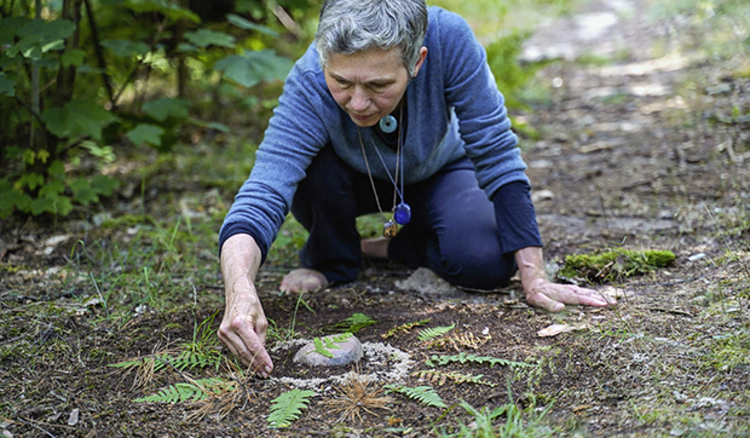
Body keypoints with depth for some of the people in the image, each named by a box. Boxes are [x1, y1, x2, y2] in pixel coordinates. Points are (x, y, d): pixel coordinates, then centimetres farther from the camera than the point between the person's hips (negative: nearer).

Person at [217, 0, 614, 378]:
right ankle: (330, 257, -2)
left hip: (438, 173, 0)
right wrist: (240, 291, -65)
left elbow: (496, 155, -30)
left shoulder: (448, 39, -37)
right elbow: (262, 195, -45)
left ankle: (392, 247, 4)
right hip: (353, 182, 0)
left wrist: (535, 280, -31)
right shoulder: (309, 85, -38)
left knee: (488, 260, -27)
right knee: (309, 167, -33)